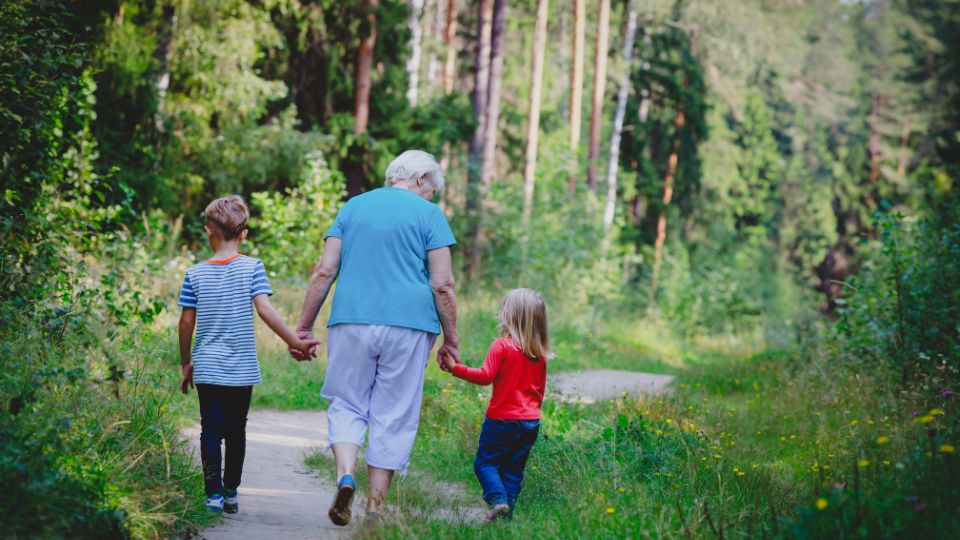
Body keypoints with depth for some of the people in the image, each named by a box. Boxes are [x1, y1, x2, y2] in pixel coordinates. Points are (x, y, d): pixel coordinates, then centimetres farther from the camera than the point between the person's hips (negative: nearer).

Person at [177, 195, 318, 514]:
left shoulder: (195, 274, -1)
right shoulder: (252, 268, -5)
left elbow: (186, 322, 2)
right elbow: (265, 311, -14)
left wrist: (186, 363, 13)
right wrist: (296, 342, -11)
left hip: (207, 368, 0)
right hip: (242, 369, 0)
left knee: (211, 431, 2)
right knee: (236, 432, 13)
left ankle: (214, 493, -10)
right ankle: (231, 493, 20)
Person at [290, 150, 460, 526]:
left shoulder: (353, 207, 12)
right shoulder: (429, 214, 3)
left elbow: (324, 272, 6)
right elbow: (442, 284, -4)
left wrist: (304, 327, 9)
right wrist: (451, 339, 3)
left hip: (351, 324, 2)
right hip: (408, 326, -2)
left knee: (347, 405, 12)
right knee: (394, 417, 6)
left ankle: (345, 475, -14)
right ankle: (375, 507, 8)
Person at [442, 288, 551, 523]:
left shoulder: (502, 346, -13)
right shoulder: (540, 353, 6)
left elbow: (485, 376, -20)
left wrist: (455, 368, -18)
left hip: (502, 419, -5)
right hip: (531, 422, 5)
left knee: (485, 461, 5)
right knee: (514, 468, 12)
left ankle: (498, 499, -14)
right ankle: (509, 508, 10)